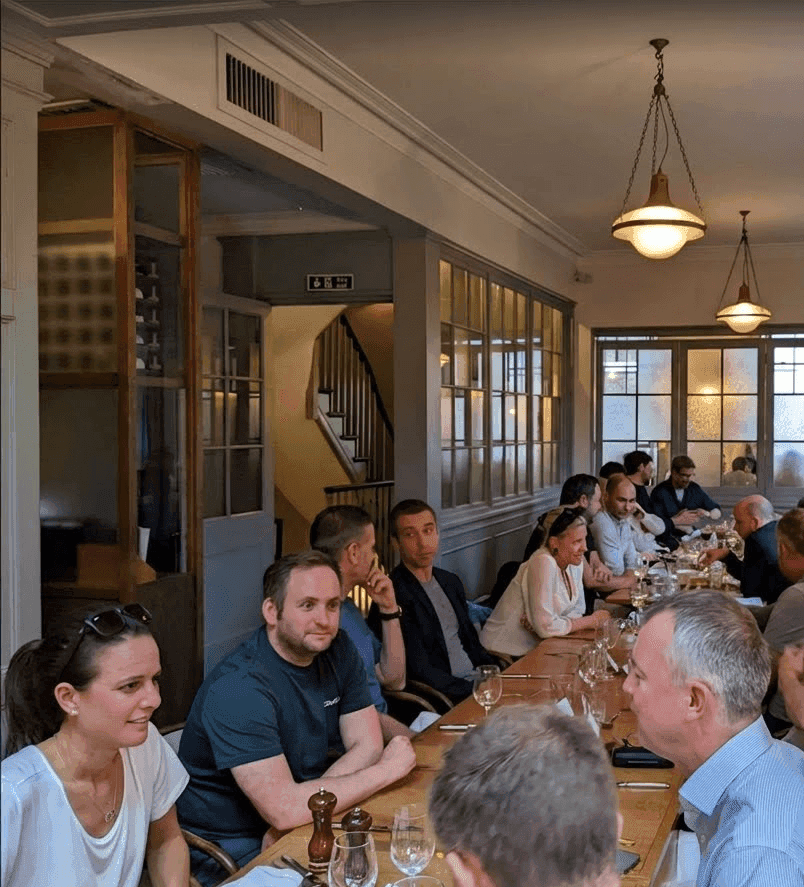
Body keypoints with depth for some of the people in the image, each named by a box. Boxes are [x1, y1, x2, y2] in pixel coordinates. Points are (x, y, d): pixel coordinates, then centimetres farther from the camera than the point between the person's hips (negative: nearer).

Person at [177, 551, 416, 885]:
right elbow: (283, 809, -30)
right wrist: (386, 770, -21)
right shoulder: (239, 688, -25)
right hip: (231, 849, -7)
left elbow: (367, 744, -4)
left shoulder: (337, 649, -1)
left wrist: (301, 807, -20)